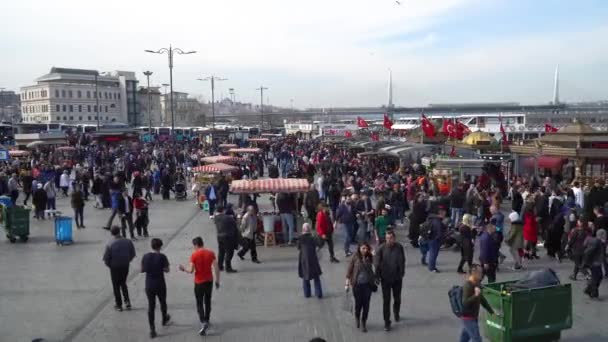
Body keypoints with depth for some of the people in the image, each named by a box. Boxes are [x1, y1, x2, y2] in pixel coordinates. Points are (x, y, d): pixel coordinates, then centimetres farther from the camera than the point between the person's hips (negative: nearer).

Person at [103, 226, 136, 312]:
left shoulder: (110, 245, -19)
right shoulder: (128, 242, -10)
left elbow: (106, 258, -13)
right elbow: (133, 254, -1)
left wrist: (110, 265, 6)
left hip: (115, 267, -3)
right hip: (125, 266, 3)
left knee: (116, 286, 14)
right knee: (123, 283, 24)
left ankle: (119, 305, 20)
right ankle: (127, 301, 12)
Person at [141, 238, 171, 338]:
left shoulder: (145, 256, -3)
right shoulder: (162, 256, -13)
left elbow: (142, 270, 3)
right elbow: (166, 270, -11)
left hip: (149, 286, 2)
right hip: (160, 285, -2)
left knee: (151, 306, 6)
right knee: (163, 303, 22)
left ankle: (152, 330, 2)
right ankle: (164, 319, 45)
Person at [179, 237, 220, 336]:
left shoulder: (194, 255, -13)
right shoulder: (211, 253, -4)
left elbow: (191, 270, -13)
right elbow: (216, 268, -6)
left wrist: (184, 269, 7)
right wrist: (217, 281, 3)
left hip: (199, 282, -4)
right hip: (209, 281, 4)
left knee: (199, 303, 5)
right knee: (207, 302, 18)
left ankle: (203, 322, -12)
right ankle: (206, 321, 30)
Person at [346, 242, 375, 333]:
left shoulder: (370, 258, -2)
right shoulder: (355, 258, -8)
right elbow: (349, 270, -4)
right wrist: (347, 283, -5)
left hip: (368, 284, 2)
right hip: (357, 284, -2)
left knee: (366, 304, 4)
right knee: (358, 303, 8)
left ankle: (363, 323, 23)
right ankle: (357, 317, 40)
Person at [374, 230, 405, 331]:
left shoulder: (399, 247, -8)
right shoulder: (381, 248, -15)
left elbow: (402, 261, 5)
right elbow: (377, 263, -10)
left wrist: (402, 273, 7)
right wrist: (377, 276, -11)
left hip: (397, 278, 3)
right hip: (385, 279, -2)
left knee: (397, 299, 20)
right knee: (386, 301, 2)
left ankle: (396, 314, 47)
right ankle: (387, 322, 12)